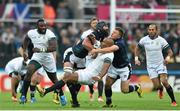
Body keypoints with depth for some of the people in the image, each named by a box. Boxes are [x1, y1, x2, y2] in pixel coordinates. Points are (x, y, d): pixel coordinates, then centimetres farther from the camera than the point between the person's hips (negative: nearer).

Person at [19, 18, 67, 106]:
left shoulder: (50, 34, -21)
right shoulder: (31, 33, -7)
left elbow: (54, 47, -34)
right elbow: (26, 40, 17)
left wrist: (41, 49, -42)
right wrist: (24, 51, 13)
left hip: (48, 59, -2)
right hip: (36, 57, 2)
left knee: (54, 79, 9)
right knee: (29, 72, -22)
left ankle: (62, 96, 31)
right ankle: (23, 96, -16)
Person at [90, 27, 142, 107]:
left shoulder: (120, 43, -30)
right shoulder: (111, 40, -5)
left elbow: (110, 49, -46)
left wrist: (96, 50, -50)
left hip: (124, 68, -6)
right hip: (114, 67, 7)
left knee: (124, 90, -6)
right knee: (107, 84, -6)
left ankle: (136, 87, 25)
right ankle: (108, 103, 10)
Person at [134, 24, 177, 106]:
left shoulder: (161, 40, -8)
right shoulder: (144, 40, -3)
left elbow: (170, 52, -6)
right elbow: (137, 48, 15)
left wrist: (168, 58, -27)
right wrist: (136, 58, 2)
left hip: (161, 64, -2)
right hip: (150, 66, 2)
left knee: (164, 82, -20)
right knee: (157, 86, -8)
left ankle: (173, 101, -8)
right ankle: (161, 90, 33)